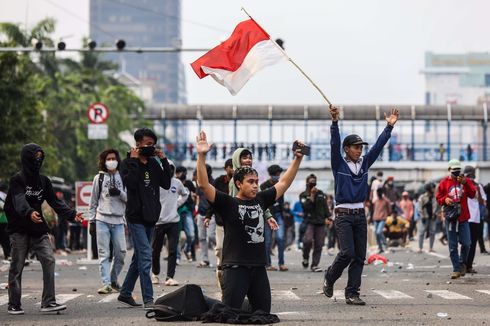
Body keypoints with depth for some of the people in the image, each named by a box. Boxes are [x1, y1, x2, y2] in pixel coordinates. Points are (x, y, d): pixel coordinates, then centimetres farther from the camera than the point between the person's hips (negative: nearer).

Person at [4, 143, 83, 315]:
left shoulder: (43, 180, 10)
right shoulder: (17, 180, -7)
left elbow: (55, 201, 5)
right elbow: (19, 200, -25)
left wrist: (71, 214, -11)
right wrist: (29, 213, -46)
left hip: (39, 230, 5)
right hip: (19, 230, -5)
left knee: (49, 261, -8)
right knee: (17, 267, 0)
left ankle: (48, 302, -8)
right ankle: (14, 305, 10)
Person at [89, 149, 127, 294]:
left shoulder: (123, 178, 10)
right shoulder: (99, 178, 8)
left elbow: (129, 199, 6)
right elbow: (93, 202, 10)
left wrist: (119, 193, -13)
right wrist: (91, 220, 6)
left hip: (118, 221, 2)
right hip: (102, 220, -2)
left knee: (121, 252, 1)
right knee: (104, 254, -5)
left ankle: (113, 280, 19)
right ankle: (106, 284, -7)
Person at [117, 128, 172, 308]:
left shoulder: (153, 163, 12)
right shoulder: (128, 163, -6)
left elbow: (166, 184, 4)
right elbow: (130, 182, -23)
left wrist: (164, 161, -1)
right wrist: (134, 160, -18)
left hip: (150, 217, 7)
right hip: (136, 217, -7)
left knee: (139, 257, 13)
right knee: (145, 256, -14)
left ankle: (125, 293, 24)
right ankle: (148, 299, -15)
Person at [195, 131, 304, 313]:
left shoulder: (260, 199, 12)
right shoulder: (227, 203, -3)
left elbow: (284, 183, 19)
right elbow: (204, 185, -15)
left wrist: (298, 159, 14)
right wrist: (201, 156, -24)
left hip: (259, 267, 6)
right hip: (235, 267, -6)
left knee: (263, 313, 11)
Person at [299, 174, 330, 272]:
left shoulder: (321, 194, 15)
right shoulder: (303, 195, 3)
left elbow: (325, 206, 18)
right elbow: (306, 206, -13)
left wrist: (328, 217, 7)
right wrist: (312, 195, -13)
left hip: (320, 222, 4)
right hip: (309, 221, -4)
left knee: (319, 245, -1)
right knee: (308, 240, -23)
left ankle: (315, 265, 5)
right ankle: (305, 258, 3)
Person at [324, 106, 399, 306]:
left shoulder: (364, 163, 11)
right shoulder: (339, 164, -1)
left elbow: (378, 146, 8)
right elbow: (335, 144, -15)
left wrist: (389, 126, 0)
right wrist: (335, 122, -28)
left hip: (360, 214, 5)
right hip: (343, 215, -5)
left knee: (359, 256, 1)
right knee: (347, 252, -15)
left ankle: (352, 293, 5)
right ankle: (330, 278, 10)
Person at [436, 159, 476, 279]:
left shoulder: (466, 180, 5)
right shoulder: (444, 183, 3)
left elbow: (472, 194, -7)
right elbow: (438, 198, 7)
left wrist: (465, 183, -19)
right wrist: (445, 199, -14)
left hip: (463, 217, 0)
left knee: (466, 243, -4)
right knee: (452, 246, 1)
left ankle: (462, 263, 21)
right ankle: (456, 269, 7)